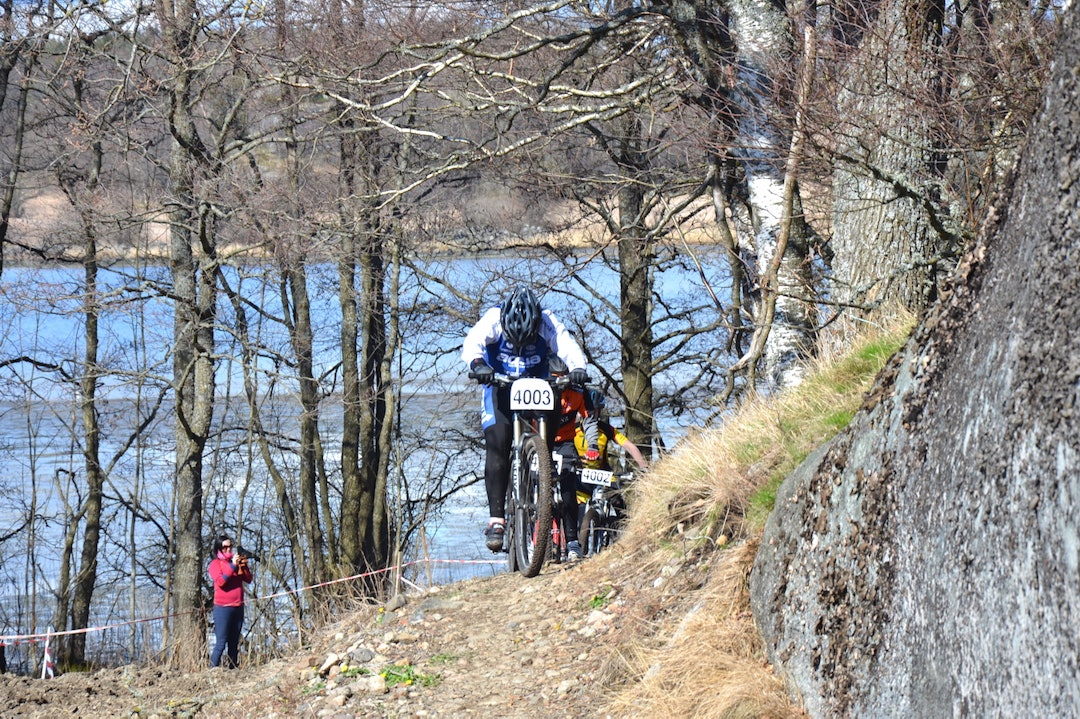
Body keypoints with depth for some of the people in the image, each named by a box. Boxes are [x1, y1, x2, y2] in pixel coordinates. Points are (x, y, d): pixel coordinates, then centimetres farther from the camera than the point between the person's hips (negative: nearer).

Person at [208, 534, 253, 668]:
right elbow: (220, 581, -16)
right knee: (221, 643, -12)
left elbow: (249, 579, 10)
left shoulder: (236, 560, 14)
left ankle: (233, 669, 9)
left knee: (234, 643, 7)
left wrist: (244, 566, -7)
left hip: (238, 607, 6)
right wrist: (232, 566, -19)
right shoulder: (216, 563, -1)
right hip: (223, 608, -6)